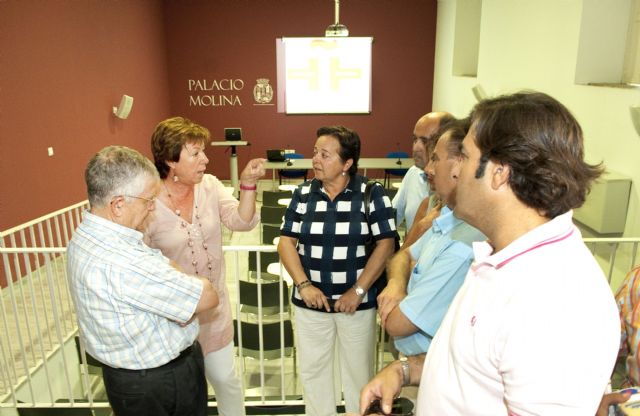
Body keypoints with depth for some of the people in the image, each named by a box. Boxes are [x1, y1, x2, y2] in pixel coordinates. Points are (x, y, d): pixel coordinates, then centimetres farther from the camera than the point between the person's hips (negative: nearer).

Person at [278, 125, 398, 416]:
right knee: (312, 370, 16)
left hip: (357, 302, -2)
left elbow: (386, 244, -10)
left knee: (358, 370, 14)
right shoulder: (303, 194, 1)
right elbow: (286, 241, 0)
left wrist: (358, 291, -14)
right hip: (311, 301, 3)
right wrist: (304, 285, -13)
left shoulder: (371, 194, -7)